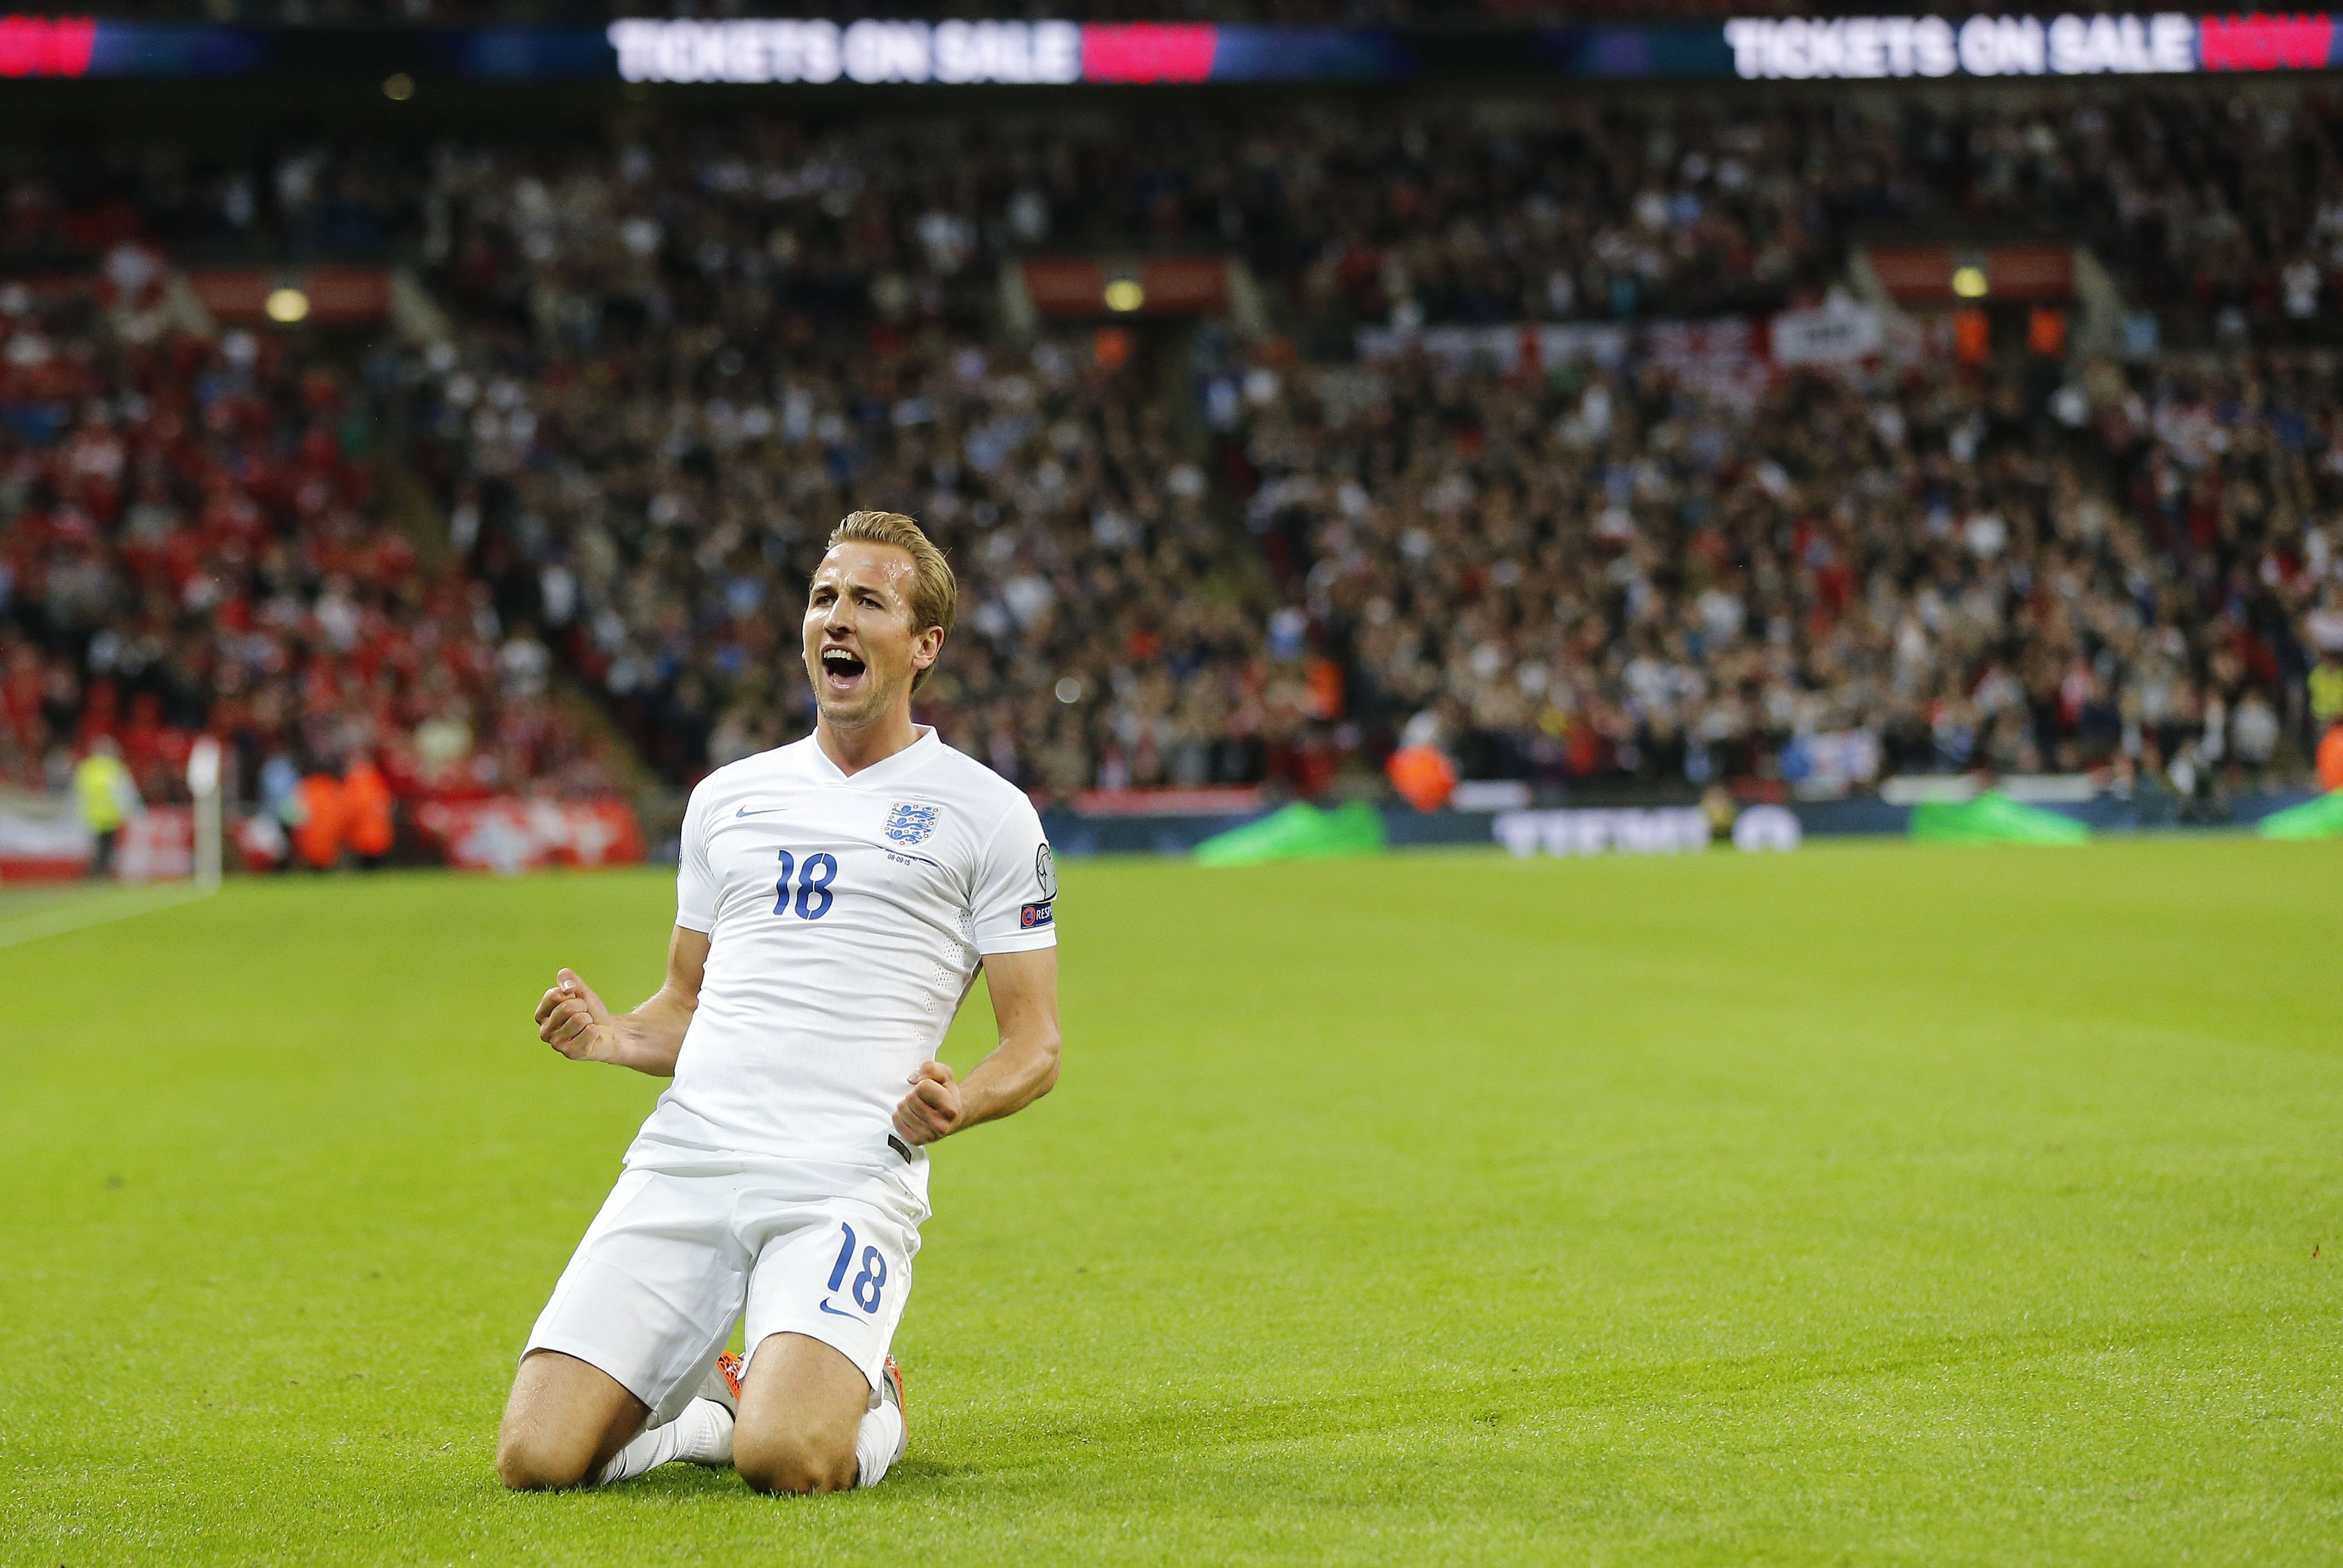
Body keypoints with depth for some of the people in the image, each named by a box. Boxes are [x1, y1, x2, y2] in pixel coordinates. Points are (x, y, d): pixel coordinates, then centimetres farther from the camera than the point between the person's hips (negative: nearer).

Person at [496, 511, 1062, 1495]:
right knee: (538, 1459, -13)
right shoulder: (728, 796, 20)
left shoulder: (986, 813, 7)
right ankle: (712, 1403, 19)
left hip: (848, 1182, -4)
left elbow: (1035, 1045, 6)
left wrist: (957, 1105, -16)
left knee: (786, 1461, -28)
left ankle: (869, 1410, 10)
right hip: (684, 1158, 4)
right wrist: (611, 1036, 4)